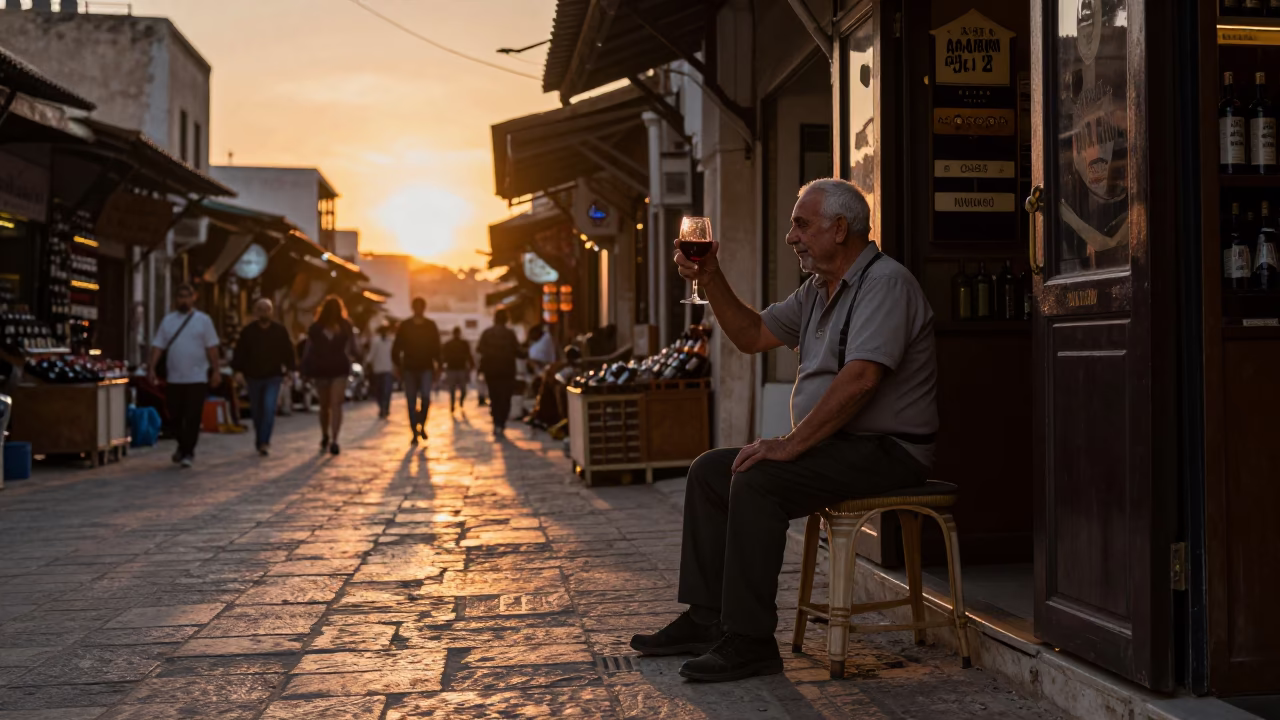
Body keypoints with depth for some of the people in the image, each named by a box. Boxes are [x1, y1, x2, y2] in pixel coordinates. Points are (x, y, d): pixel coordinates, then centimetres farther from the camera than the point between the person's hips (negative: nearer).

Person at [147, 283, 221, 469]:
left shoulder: (203, 320, 3)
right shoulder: (167, 320, 10)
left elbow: (211, 347, -1)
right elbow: (158, 346, 7)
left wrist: (216, 371, -7)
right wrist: (152, 368, -4)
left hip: (197, 378, -3)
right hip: (173, 378, 3)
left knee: (192, 418, -6)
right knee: (175, 417, 8)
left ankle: (188, 453, 0)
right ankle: (183, 446, 30)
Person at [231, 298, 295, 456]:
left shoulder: (280, 331, 1)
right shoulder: (248, 331, 1)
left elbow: (288, 352, 7)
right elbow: (239, 353, 2)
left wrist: (289, 369, 2)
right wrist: (238, 370, -4)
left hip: (273, 378, -1)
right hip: (253, 377, 2)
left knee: (269, 409, -15)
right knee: (257, 411, 10)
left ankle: (264, 442, -15)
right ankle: (260, 441, 25)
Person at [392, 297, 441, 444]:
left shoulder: (431, 326, 5)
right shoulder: (405, 326, 3)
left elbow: (436, 348, 7)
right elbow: (397, 347, 4)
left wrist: (437, 365, 0)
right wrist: (398, 365, -2)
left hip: (426, 368, 0)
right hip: (409, 368, 0)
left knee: (425, 397, -17)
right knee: (411, 402, 0)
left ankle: (422, 425, 5)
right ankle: (415, 433, 7)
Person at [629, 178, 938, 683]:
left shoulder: (885, 283, -15)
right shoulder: (818, 290, 16)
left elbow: (860, 379, -27)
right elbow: (752, 335, 21)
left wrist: (790, 444, -26)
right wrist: (711, 279, 8)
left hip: (886, 450, -10)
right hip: (834, 445, 10)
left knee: (758, 480, -28)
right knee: (709, 471, 5)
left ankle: (750, 641, -22)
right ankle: (706, 619, 6)